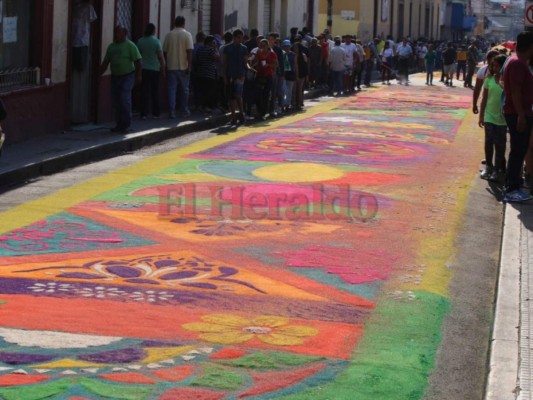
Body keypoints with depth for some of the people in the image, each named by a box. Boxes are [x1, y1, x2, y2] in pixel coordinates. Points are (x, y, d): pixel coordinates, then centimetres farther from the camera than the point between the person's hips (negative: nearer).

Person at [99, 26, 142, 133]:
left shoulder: (130, 46, -5)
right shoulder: (111, 47, 13)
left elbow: (138, 62, -9)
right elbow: (105, 63, 16)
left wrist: (138, 76, -17)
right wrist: (99, 74, 6)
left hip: (127, 76, -6)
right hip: (115, 76, 6)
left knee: (124, 99, -14)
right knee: (116, 101, 5)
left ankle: (126, 125, -8)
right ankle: (119, 124, 13)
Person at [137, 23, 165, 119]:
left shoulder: (140, 41, 2)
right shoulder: (156, 41, -7)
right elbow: (161, 57, -8)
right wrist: (163, 70, -1)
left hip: (143, 69, 2)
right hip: (154, 69, -2)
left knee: (145, 92, 2)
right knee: (155, 92, 8)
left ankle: (144, 113, -4)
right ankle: (155, 113, 10)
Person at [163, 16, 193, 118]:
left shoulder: (169, 35, 3)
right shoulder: (187, 35, -4)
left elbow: (165, 51, 7)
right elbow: (189, 51, -11)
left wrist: (165, 65, 18)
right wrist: (189, 66, -10)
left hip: (171, 67, 2)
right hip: (183, 67, -2)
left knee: (172, 89, 3)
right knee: (184, 89, 9)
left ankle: (172, 111, -3)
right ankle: (185, 111, 14)